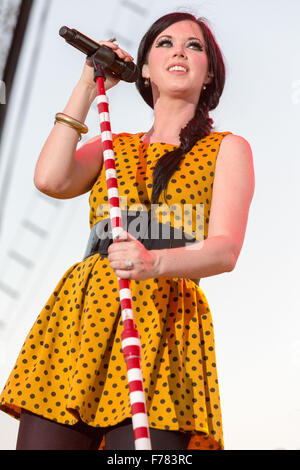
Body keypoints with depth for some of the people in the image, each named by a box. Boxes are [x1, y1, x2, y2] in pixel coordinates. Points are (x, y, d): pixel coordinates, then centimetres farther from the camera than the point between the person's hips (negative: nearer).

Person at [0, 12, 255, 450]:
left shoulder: (227, 149, 14)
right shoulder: (113, 147, 25)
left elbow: (225, 250, -1)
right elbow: (51, 179, 3)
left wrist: (155, 261, -23)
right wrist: (88, 87, 13)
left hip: (162, 320, -3)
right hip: (79, 313, 3)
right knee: (42, 439, -11)